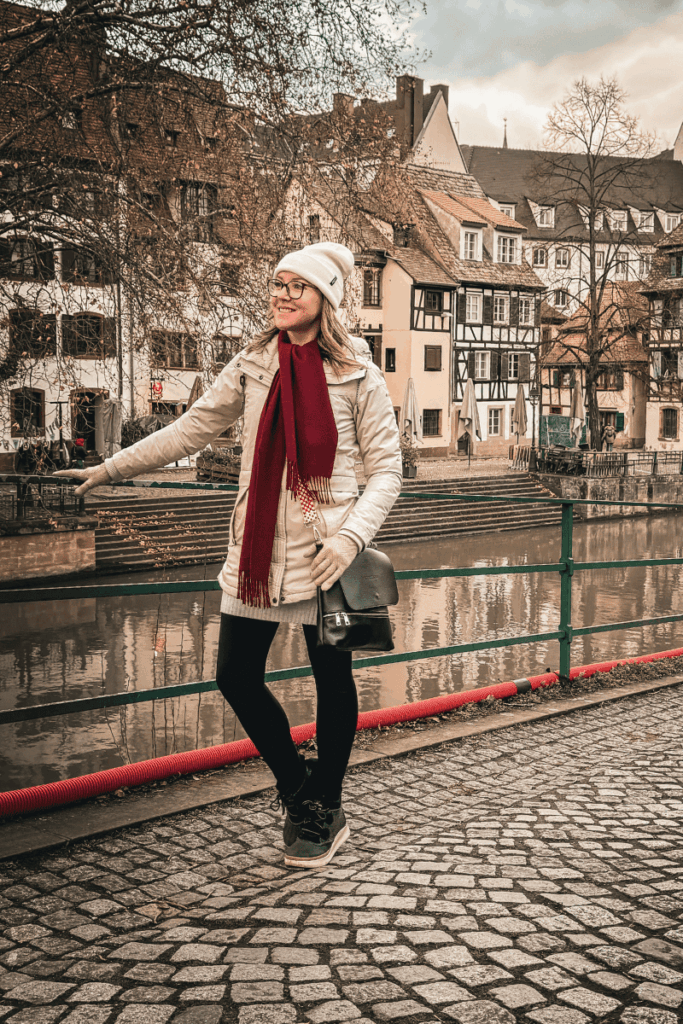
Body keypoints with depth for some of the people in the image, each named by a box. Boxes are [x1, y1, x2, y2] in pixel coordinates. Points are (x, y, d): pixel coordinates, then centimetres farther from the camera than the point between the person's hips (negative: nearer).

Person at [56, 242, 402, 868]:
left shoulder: (358, 375, -2)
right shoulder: (252, 367, 7)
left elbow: (386, 469, -2)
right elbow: (192, 430, 14)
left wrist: (351, 536, -17)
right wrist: (112, 469, 15)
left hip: (324, 554, -3)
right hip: (258, 550, 4)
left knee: (332, 681, 6)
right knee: (237, 676, 4)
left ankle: (325, 810, 26)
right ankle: (300, 791, 27)